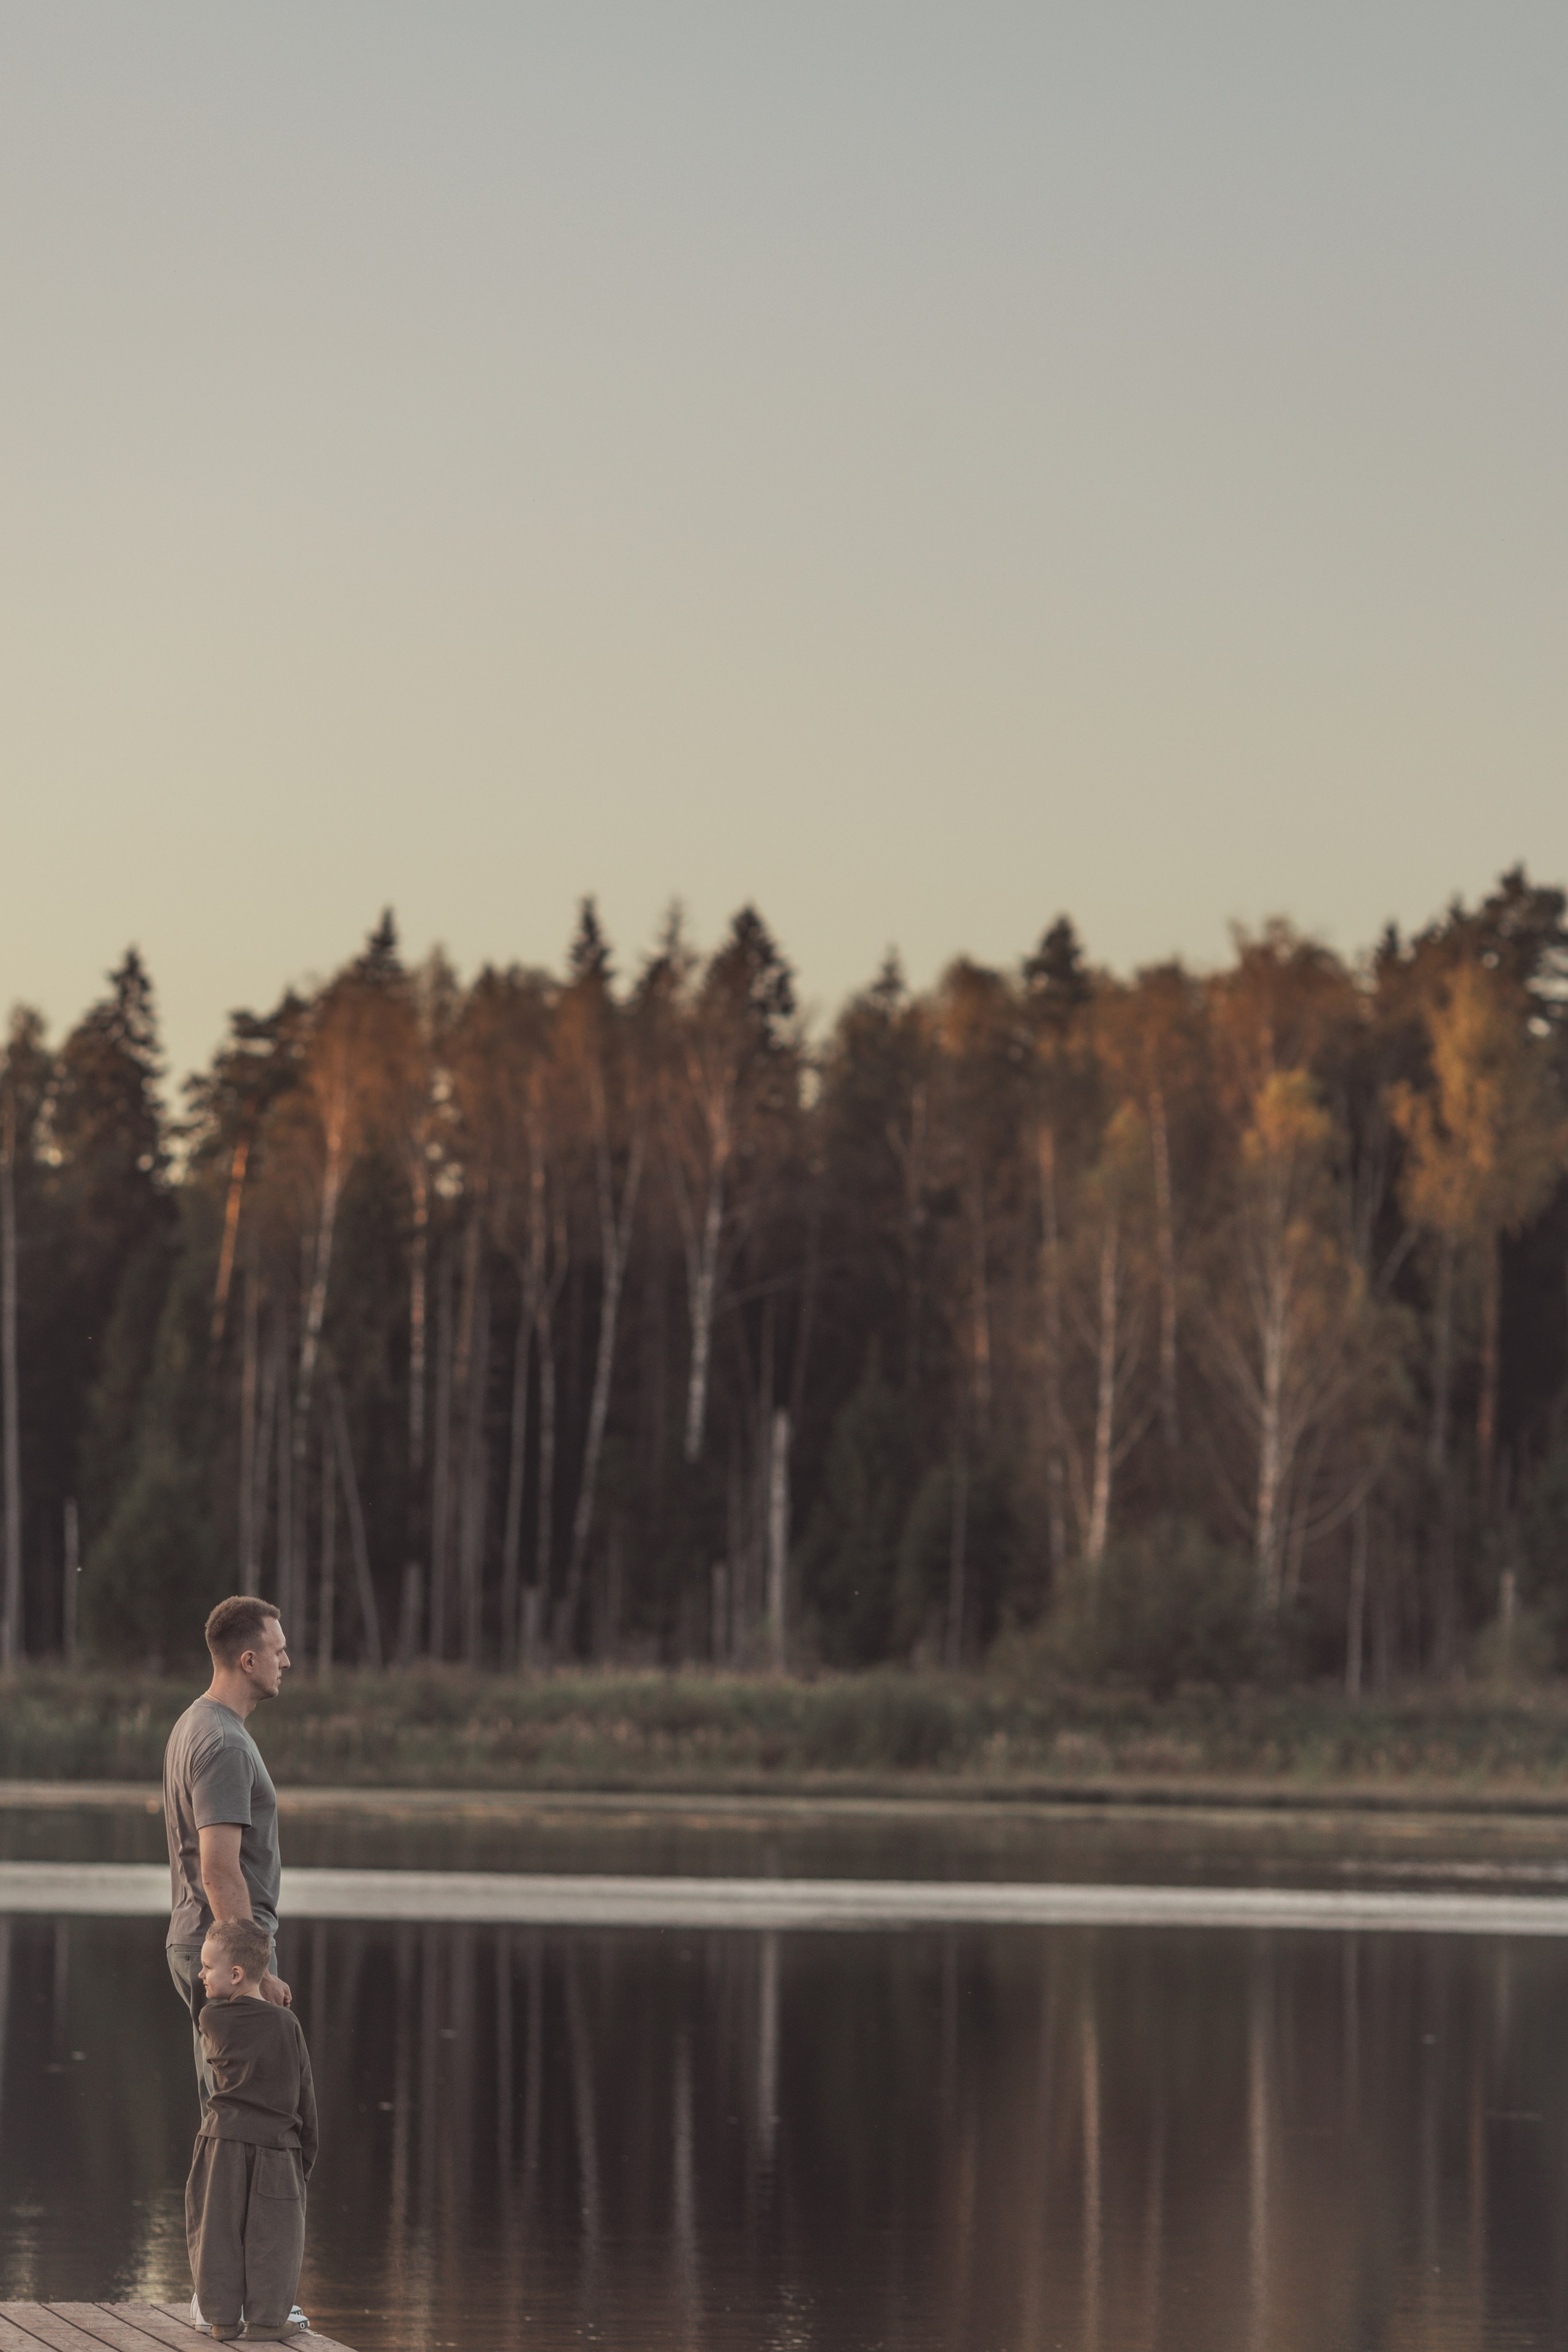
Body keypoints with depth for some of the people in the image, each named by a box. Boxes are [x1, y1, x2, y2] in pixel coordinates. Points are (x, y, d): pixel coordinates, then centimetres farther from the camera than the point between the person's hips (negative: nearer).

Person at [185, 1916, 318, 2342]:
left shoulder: (211, 2020, -5)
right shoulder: (287, 2023, 1)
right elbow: (305, 2095, 5)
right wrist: (307, 2154, 14)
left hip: (224, 2141, -1)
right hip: (277, 2146, 1)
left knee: (217, 2229, 8)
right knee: (271, 2235, 5)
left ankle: (220, 2315, 10)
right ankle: (266, 2317, 4)